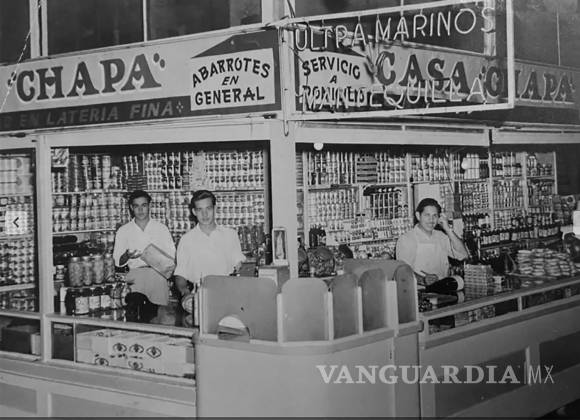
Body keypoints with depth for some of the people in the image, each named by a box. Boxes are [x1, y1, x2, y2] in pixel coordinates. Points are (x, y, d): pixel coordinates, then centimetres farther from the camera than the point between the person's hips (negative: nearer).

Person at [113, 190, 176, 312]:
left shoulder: (162, 228, 15)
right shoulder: (123, 231, 15)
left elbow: (171, 256, 14)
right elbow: (118, 261, 12)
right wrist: (127, 256, -10)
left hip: (157, 273, 1)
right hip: (135, 273, -1)